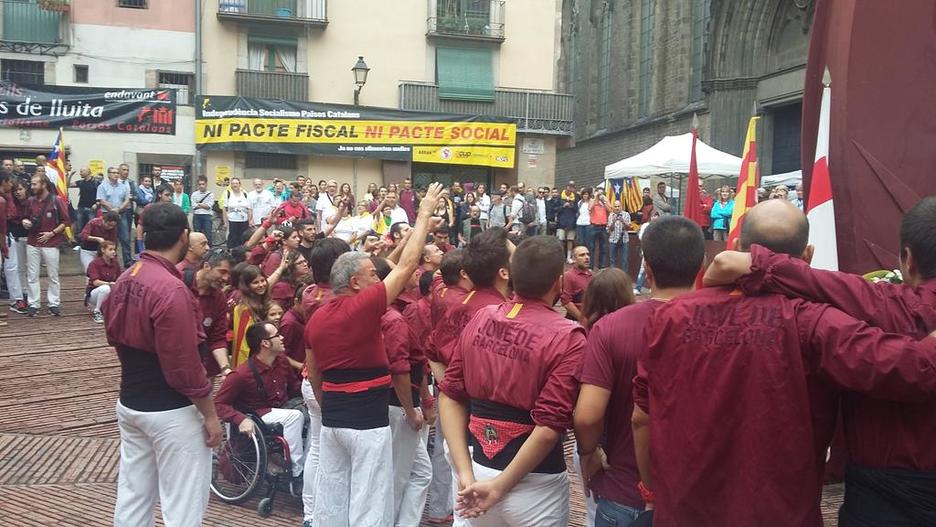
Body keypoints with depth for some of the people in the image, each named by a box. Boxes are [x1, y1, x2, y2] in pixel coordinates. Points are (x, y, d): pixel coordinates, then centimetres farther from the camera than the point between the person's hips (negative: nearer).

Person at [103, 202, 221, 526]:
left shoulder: (124, 281, 4)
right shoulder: (171, 289, -23)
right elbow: (184, 366, -22)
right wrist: (210, 415, -13)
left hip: (129, 403, 9)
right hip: (172, 411, -9)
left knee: (132, 497, 18)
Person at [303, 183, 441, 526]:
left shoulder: (316, 318, 7)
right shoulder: (363, 306, -16)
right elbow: (407, 264, -13)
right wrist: (425, 213, -5)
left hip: (332, 418, 8)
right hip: (367, 419, -8)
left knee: (331, 498, 15)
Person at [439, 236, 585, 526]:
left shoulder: (481, 319, -1)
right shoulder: (567, 338, -17)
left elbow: (450, 396, 0)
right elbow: (548, 429, -24)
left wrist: (465, 473, -4)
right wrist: (500, 487, -16)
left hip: (478, 471, 4)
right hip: (533, 485, -4)